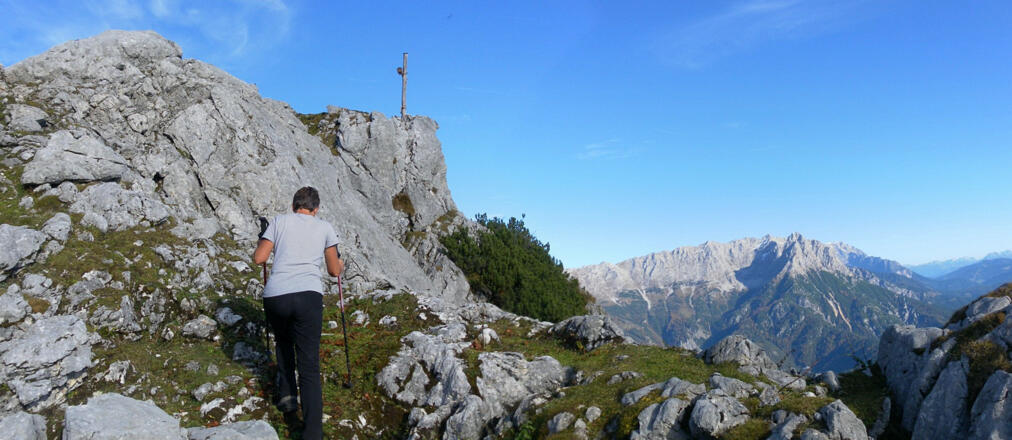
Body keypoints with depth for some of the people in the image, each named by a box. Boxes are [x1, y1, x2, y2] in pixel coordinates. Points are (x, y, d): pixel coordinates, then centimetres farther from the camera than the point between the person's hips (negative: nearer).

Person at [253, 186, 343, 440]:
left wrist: (262, 245, 30)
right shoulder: (325, 228, 16)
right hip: (309, 295, -1)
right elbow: (334, 271, 21)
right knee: (309, 365, -2)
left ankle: (287, 394, 24)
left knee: (283, 342, 32)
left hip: (275, 295, 1)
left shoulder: (280, 221, 15)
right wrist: (341, 265, 43)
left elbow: (258, 259, 9)